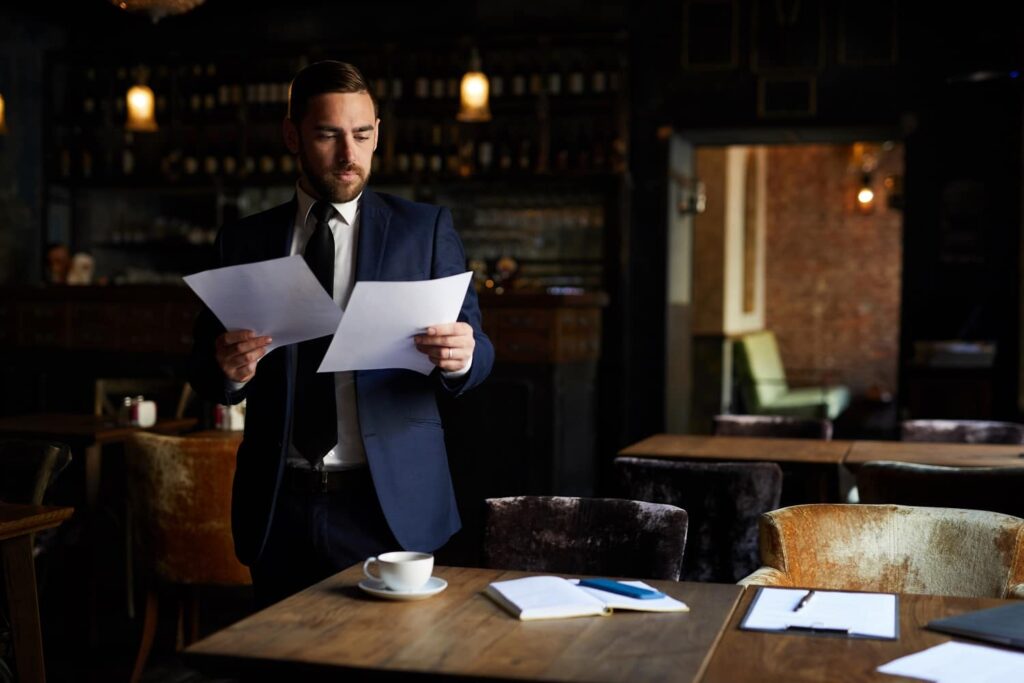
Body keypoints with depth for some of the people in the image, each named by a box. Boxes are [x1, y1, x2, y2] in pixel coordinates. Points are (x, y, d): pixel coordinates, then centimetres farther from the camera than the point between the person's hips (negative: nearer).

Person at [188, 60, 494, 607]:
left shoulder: (425, 229, 4)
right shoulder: (244, 242, 8)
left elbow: (474, 349, 0)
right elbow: (205, 375, 8)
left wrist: (462, 355, -23)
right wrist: (227, 369, -15)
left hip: (389, 504, -1)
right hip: (279, 508, 2)